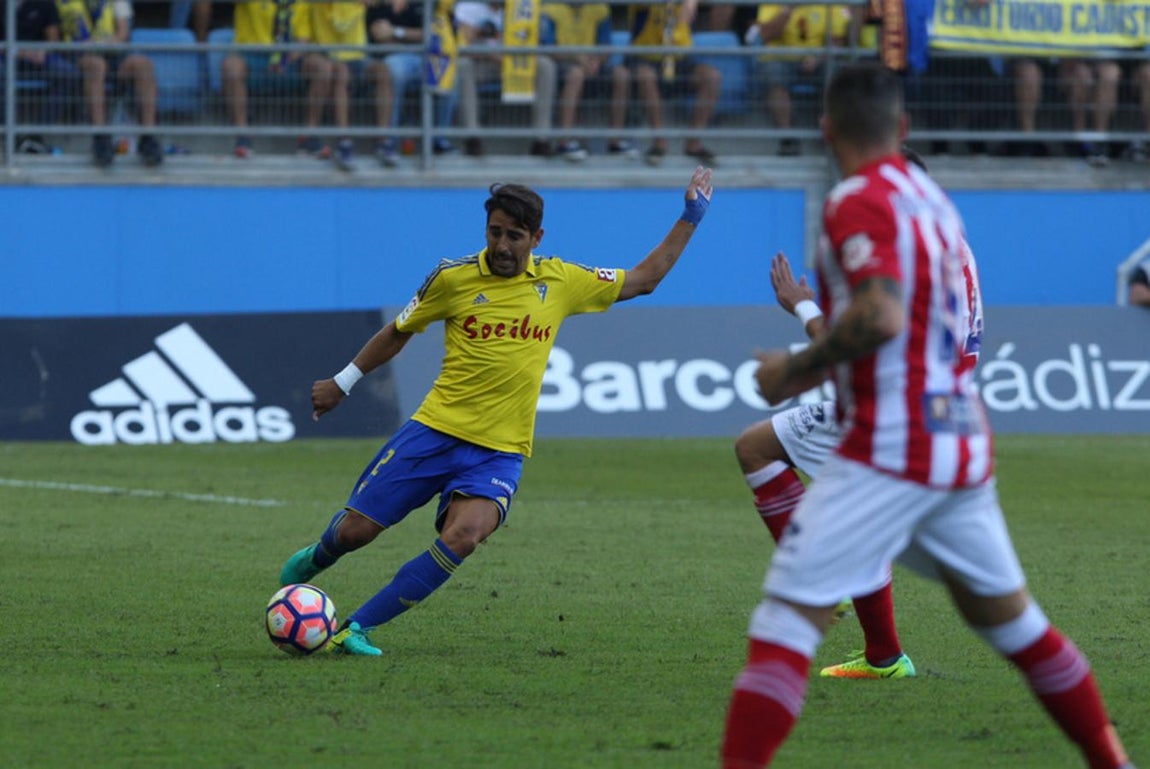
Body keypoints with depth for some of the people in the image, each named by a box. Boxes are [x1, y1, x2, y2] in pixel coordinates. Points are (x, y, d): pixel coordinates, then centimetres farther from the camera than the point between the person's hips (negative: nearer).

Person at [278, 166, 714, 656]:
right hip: (435, 431, -1)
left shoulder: (560, 282, 4)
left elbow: (643, 279, 16)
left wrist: (690, 218, 12)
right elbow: (398, 332, 13)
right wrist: (343, 382, 16)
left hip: (499, 451, 1)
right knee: (354, 530, -1)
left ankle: (356, 629, -17)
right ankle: (315, 560, 39)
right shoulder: (454, 278, -2)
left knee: (462, 538, -27)